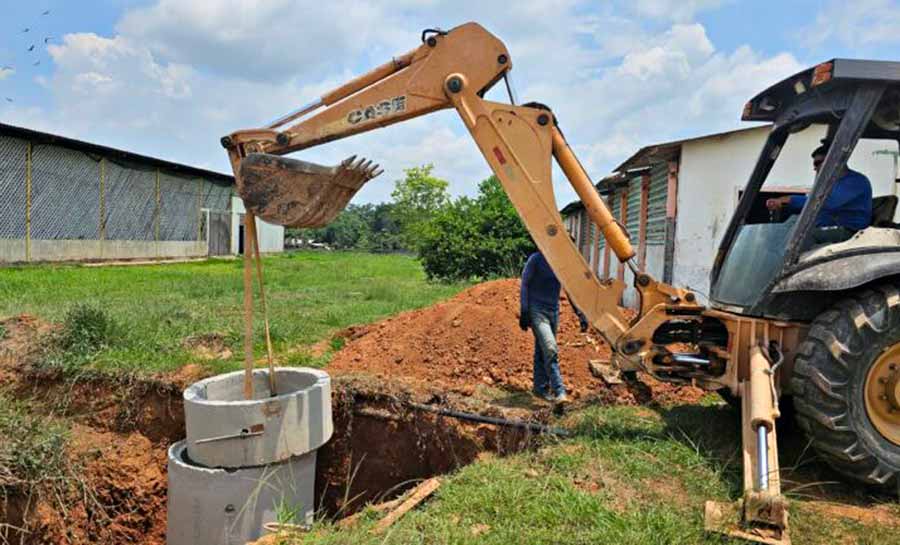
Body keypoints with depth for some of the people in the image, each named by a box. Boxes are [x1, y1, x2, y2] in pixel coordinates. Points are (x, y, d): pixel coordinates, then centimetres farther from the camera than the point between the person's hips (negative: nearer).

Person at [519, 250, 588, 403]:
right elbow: (524, 285, -6)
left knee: (542, 351, 11)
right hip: (537, 311, -5)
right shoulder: (536, 259, -9)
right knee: (550, 349, -17)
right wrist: (523, 313, -11)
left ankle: (540, 388, 20)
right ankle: (559, 391, -19)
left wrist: (581, 315, 4)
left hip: (554, 311, 5)